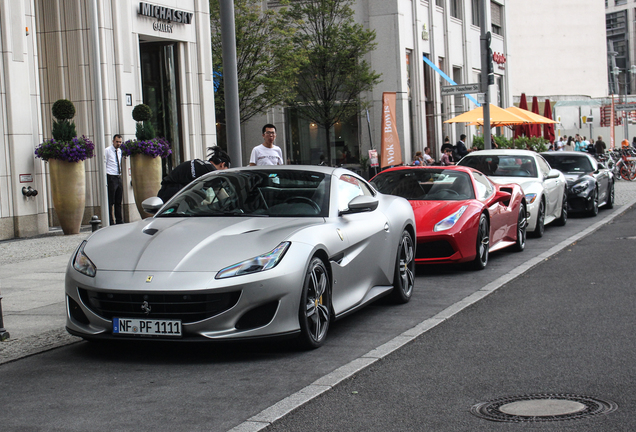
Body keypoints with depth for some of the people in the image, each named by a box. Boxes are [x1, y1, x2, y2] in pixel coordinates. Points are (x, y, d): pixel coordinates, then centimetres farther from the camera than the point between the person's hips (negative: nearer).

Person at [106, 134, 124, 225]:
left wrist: (120, 175, 16)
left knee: (119, 201, 10)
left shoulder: (119, 151, 14)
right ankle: (111, 222, -2)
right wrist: (105, 182, -12)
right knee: (110, 202, -5)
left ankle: (119, 221, 17)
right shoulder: (107, 151, -5)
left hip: (119, 177, 6)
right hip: (111, 177, -6)